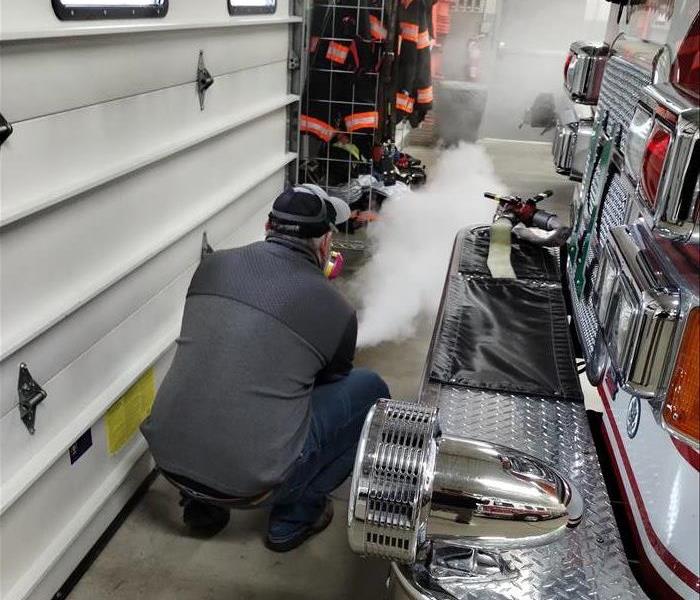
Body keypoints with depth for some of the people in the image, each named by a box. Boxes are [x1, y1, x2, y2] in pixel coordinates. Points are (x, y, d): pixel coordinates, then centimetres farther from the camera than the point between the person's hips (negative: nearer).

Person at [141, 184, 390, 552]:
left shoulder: (213, 265, 4)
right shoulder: (337, 311, -6)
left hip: (167, 457, 5)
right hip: (249, 482, -5)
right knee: (370, 390, 10)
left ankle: (201, 504, 26)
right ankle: (295, 516, 15)